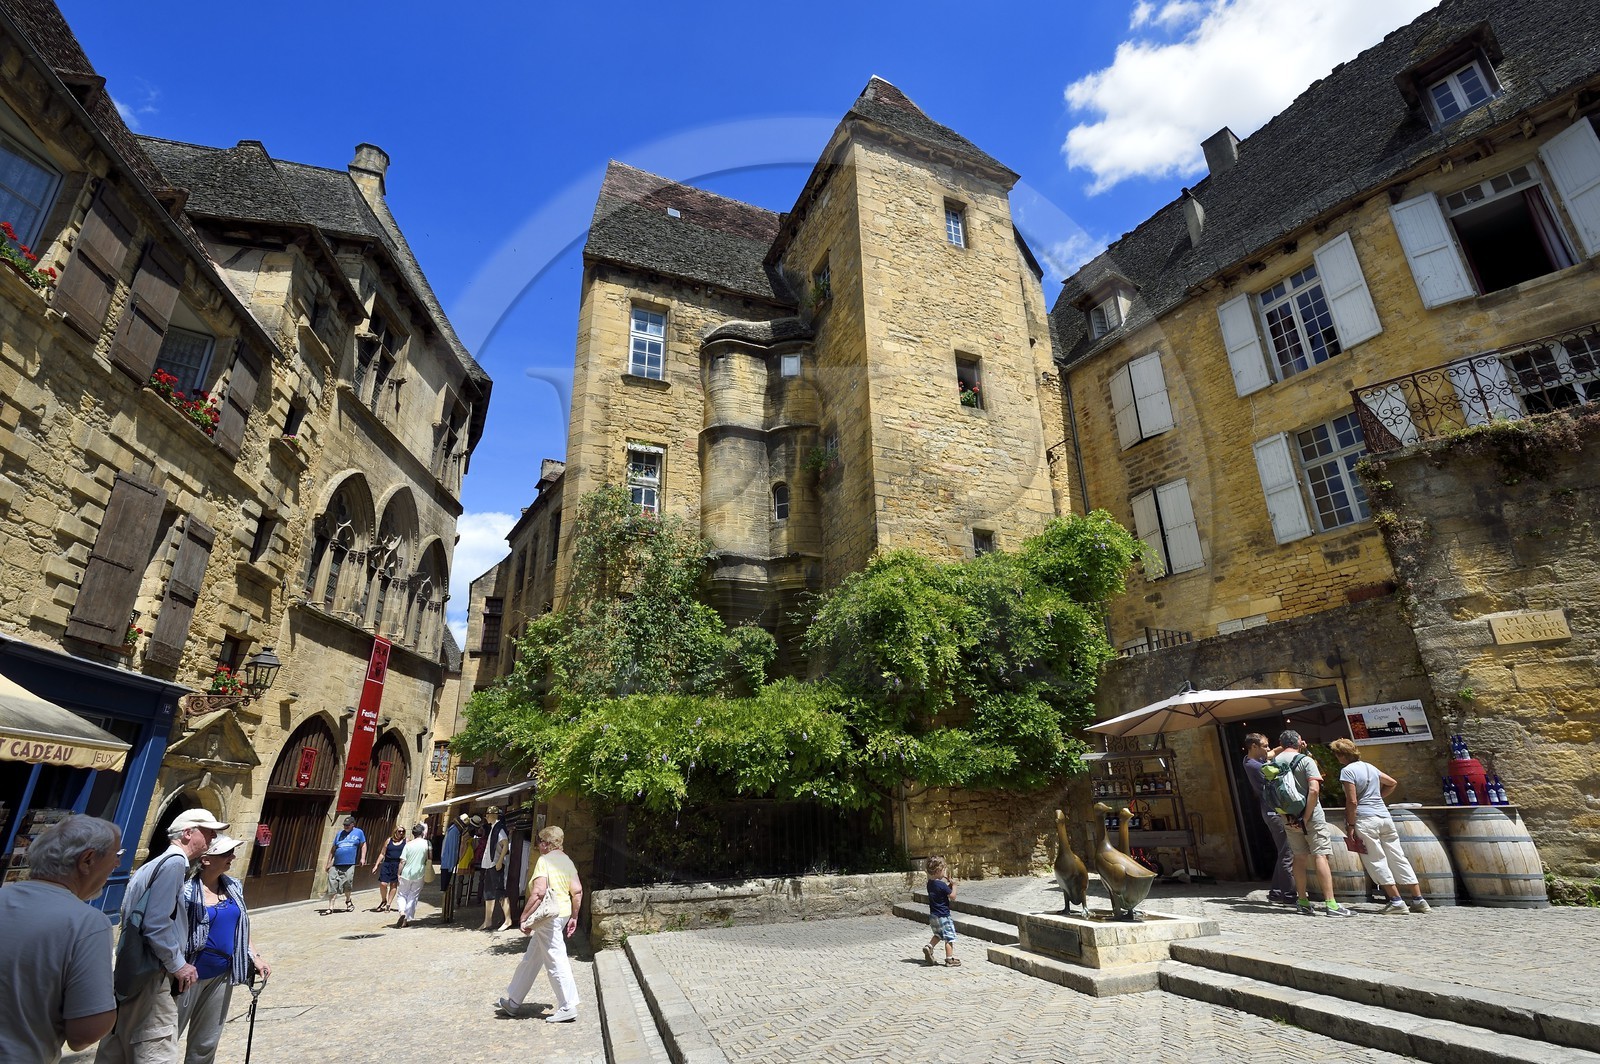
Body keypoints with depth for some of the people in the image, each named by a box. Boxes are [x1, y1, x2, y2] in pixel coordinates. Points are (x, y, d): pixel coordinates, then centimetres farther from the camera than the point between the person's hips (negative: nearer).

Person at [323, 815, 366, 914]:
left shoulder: (359, 832, 7)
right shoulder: (340, 834, 16)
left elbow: (363, 845, 8)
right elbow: (333, 849, 18)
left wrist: (362, 858, -3)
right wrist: (329, 862, 13)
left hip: (349, 864, -3)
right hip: (336, 865, 3)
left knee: (348, 883, -2)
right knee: (332, 886, -3)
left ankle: (348, 900, 25)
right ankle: (330, 907, 3)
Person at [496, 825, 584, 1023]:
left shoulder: (545, 861, -13)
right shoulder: (567, 861, 11)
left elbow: (538, 892, -24)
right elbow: (577, 891, 8)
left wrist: (524, 917, -16)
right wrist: (574, 917, 15)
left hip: (548, 917, -9)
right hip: (562, 915, 9)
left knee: (556, 962, 0)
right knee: (530, 960, 21)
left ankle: (568, 1008, 7)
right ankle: (513, 1001, 34)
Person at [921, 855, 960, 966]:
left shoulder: (930, 883, 4)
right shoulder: (942, 885, -22)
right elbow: (952, 895, -15)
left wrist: (948, 883, 7)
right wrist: (953, 884, -4)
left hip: (933, 915, 8)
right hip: (943, 915, -8)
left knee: (938, 934, 25)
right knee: (949, 937, 5)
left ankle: (929, 947, 9)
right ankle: (950, 959, 10)